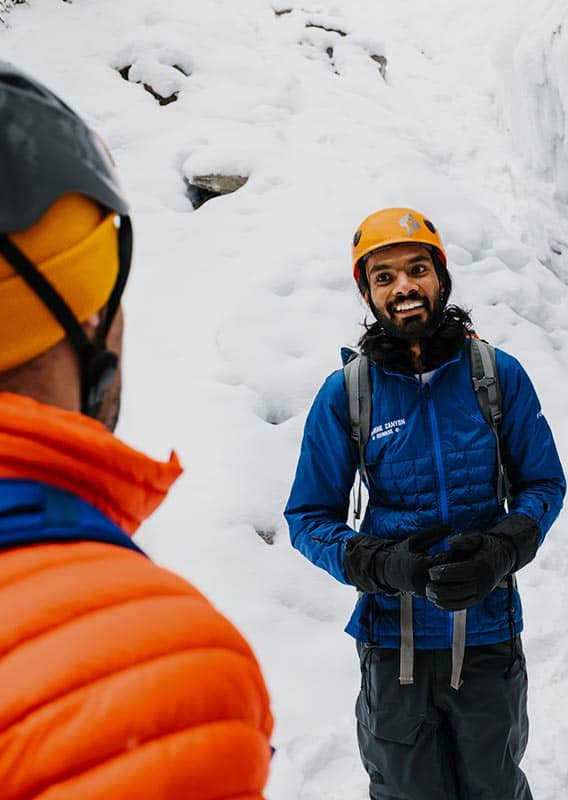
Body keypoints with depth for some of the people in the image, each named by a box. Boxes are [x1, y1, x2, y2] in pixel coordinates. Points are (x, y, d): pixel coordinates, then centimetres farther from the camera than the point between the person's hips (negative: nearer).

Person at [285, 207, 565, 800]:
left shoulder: (498, 374, -4)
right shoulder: (344, 395, -7)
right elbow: (310, 518, -3)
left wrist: (501, 550, -17)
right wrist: (386, 566, -21)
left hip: (489, 635, 1)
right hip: (393, 640, -1)